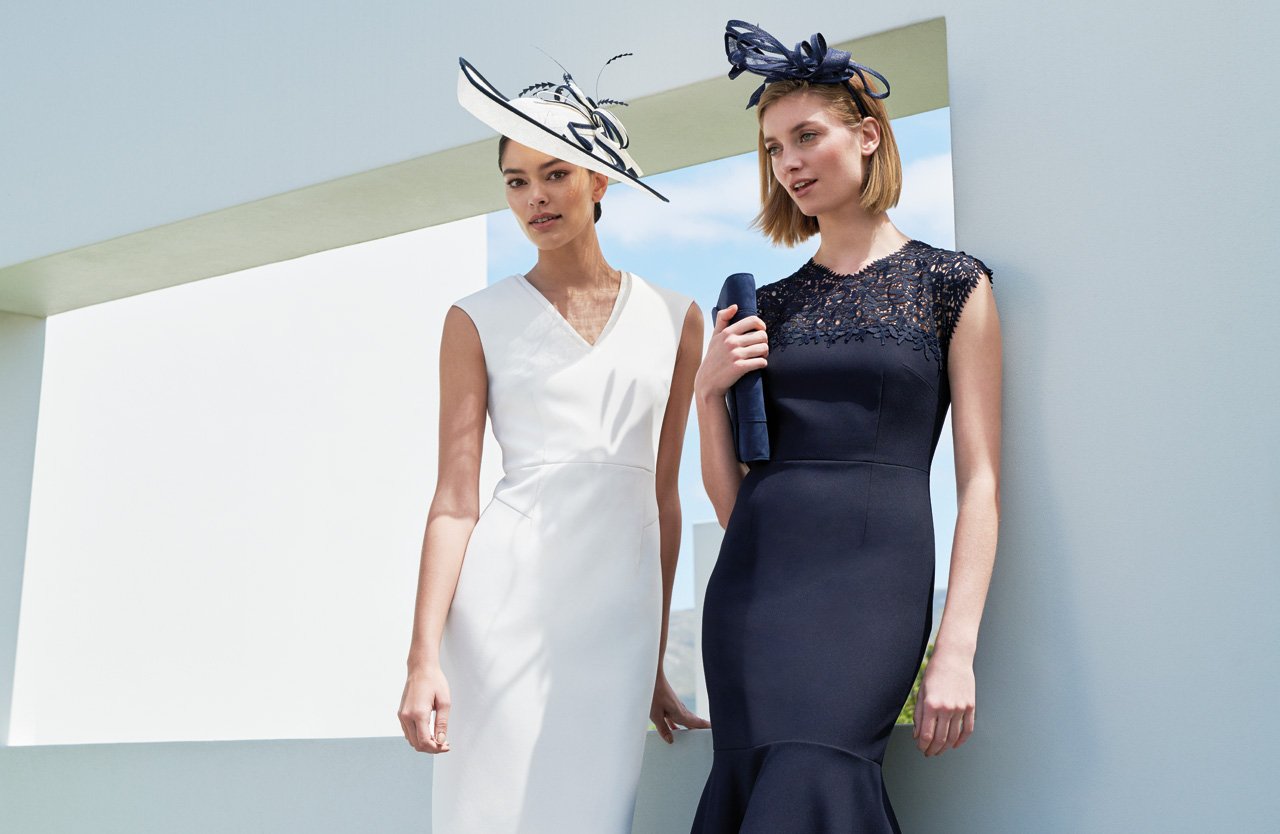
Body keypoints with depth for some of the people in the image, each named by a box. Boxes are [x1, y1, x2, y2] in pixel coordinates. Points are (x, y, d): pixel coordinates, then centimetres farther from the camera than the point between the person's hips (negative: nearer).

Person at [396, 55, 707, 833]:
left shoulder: (674, 318, 11)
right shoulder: (479, 321, 5)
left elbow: (662, 494, 14)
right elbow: (455, 498, -1)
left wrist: (655, 661, 15)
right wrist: (424, 658, -10)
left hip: (621, 606, 2)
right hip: (507, 594, -2)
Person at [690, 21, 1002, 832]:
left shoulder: (951, 284, 4)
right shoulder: (766, 306, 15)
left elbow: (981, 481, -2)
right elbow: (731, 498, 14)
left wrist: (956, 651, -12)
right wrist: (709, 393, -2)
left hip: (870, 584, -4)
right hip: (753, 584, 4)